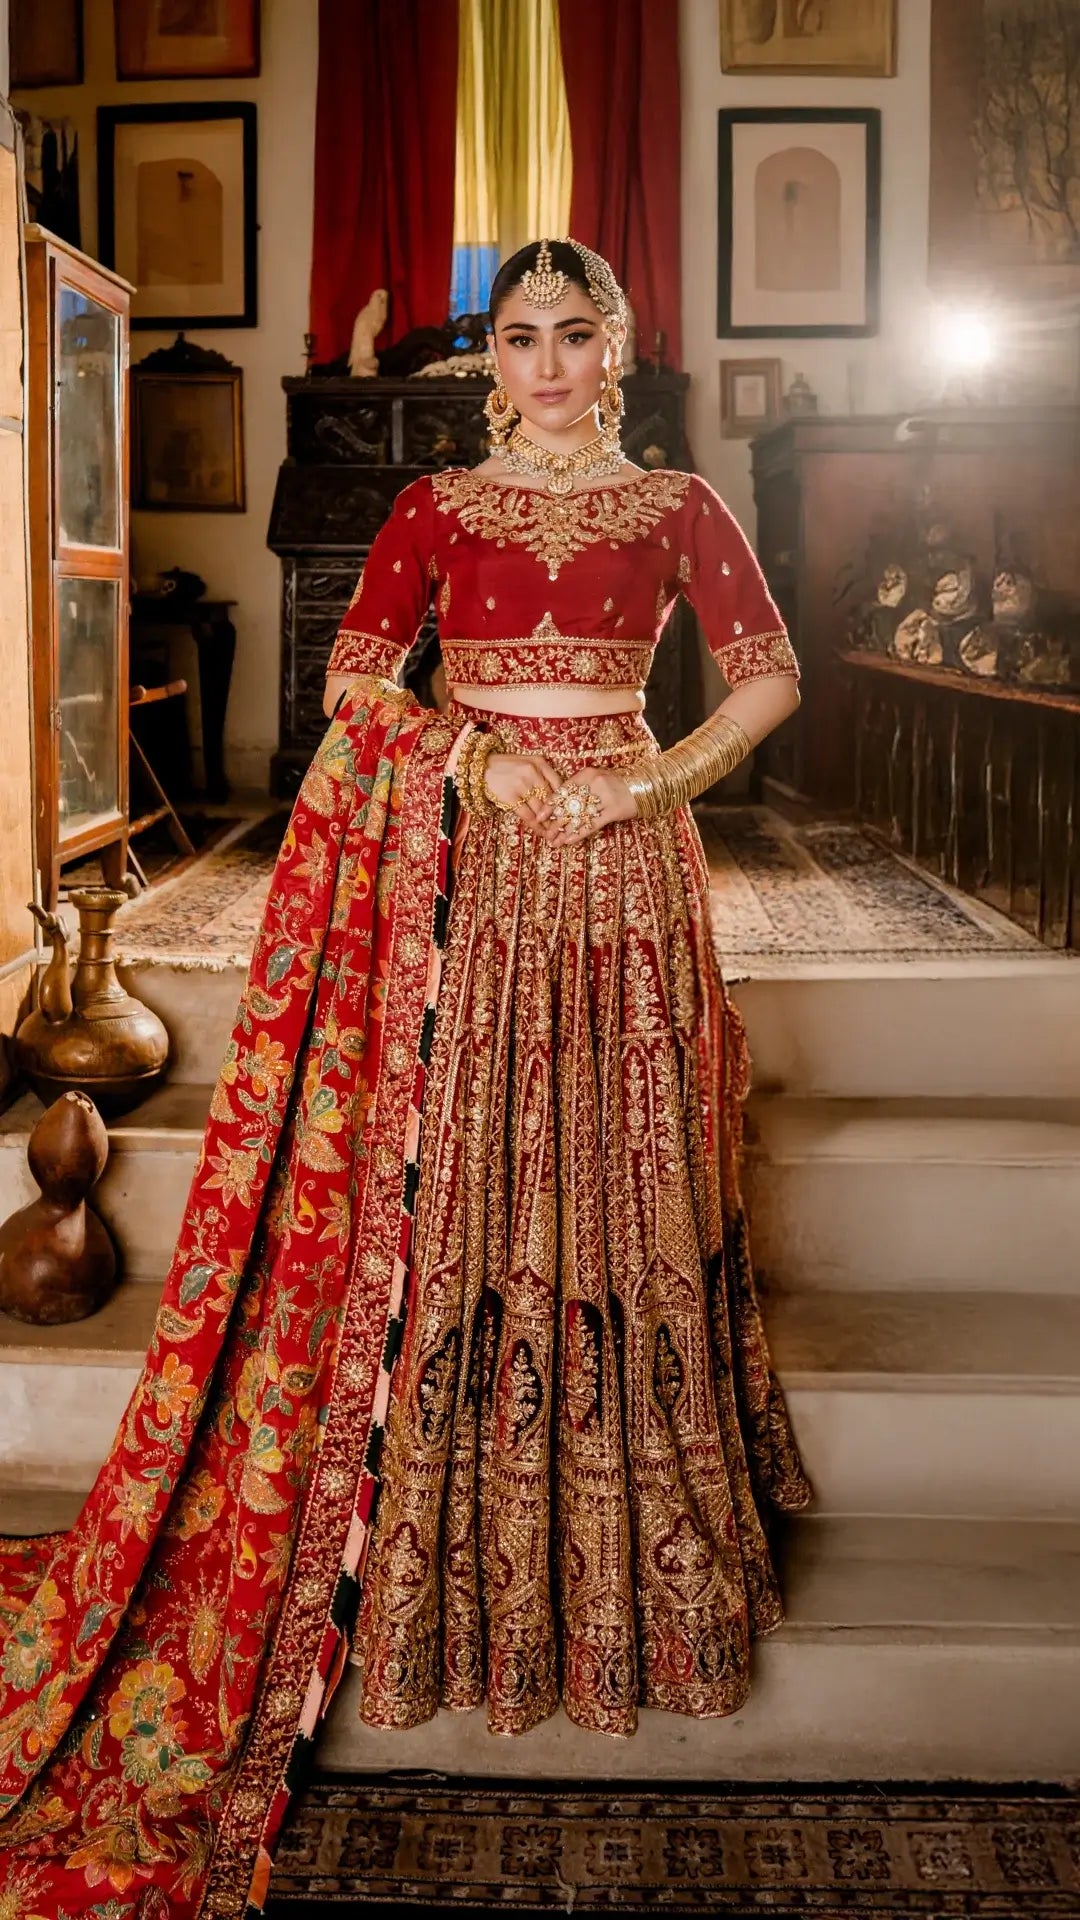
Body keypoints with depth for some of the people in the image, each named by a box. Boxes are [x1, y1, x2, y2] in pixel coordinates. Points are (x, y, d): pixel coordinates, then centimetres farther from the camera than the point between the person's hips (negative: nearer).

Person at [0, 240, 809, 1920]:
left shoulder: (678, 507, 9)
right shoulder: (437, 506, 10)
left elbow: (772, 675, 1)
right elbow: (353, 676, 0)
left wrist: (645, 782, -11)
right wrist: (477, 756, -14)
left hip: (625, 881, 0)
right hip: (469, 883, 0)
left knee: (617, 1191, 3)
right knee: (456, 1198, -1)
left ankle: (640, 1566, 17)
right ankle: (463, 1568, 11)